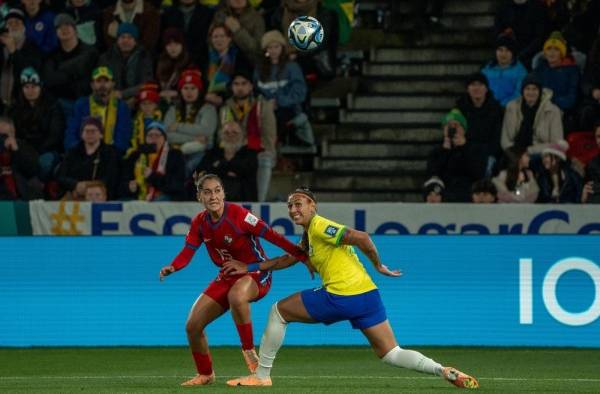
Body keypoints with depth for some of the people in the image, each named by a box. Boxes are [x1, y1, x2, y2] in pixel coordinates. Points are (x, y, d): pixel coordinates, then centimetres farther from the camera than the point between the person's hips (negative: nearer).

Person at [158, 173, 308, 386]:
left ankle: (249, 350, -23)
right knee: (192, 326, 2)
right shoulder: (199, 223, -3)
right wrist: (172, 267, -24)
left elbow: (270, 235, -24)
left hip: (255, 272, -7)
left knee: (236, 296, -43)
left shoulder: (237, 214, -22)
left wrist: (302, 256, -27)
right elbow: (188, 251, -2)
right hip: (227, 276, 7)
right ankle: (205, 374, 25)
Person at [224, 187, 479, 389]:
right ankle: (444, 371, -15)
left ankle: (261, 375, 11)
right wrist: (249, 268, 31)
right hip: (367, 295, 9)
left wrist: (378, 265, -7)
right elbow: (287, 260, 34)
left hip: (341, 296, -9)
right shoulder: (308, 237, 24)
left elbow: (360, 237, -16)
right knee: (391, 355, 6)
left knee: (278, 311, 8)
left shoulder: (319, 226, -5)